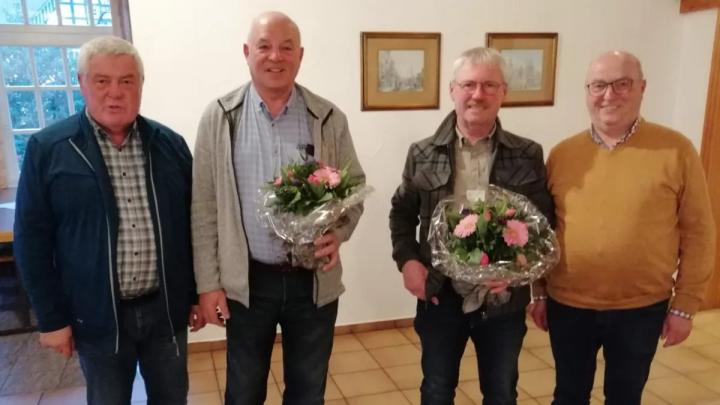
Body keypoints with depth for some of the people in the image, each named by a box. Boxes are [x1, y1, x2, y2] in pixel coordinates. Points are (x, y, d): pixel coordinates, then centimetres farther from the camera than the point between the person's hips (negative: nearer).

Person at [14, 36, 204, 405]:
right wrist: (52, 318, -5)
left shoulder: (171, 144, 2)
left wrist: (197, 294, 6)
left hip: (166, 308, 2)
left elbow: (192, 226, 6)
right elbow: (32, 239, -4)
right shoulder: (47, 149, -6)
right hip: (97, 316, -2)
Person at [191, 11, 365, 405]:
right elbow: (204, 206, -2)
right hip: (246, 281, 0)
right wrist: (208, 282, -3)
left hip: (314, 280, 1)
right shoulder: (220, 117, -3)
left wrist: (338, 233, -15)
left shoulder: (329, 119, -1)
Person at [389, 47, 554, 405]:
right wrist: (406, 260, -7)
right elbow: (402, 213, 8)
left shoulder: (527, 156, -3)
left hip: (504, 298, 0)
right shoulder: (423, 154, -2)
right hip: (439, 295, 0)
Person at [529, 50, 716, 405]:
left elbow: (697, 233, -4)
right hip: (568, 306, 1)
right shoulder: (561, 154, -2)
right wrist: (540, 293, 6)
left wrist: (685, 304, -3)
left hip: (642, 309, -1)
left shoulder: (676, 150, -8)